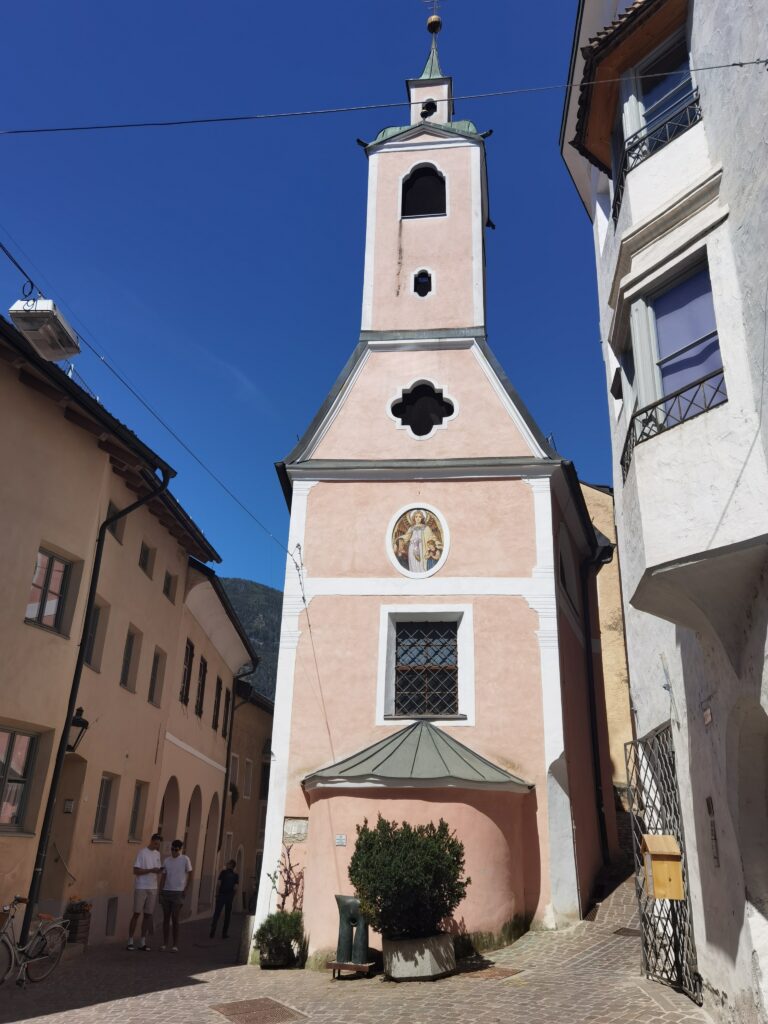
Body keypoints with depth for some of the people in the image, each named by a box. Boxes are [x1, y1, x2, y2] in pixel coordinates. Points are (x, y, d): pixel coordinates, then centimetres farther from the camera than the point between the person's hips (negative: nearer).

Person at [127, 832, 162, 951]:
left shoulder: (157, 854, 12)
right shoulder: (142, 853, -8)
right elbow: (136, 871, -13)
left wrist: (160, 870, -7)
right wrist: (151, 870, -22)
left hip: (153, 888, 6)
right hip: (141, 888, -6)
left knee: (148, 915, 6)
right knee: (137, 913, -2)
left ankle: (142, 942, 12)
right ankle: (130, 941, 6)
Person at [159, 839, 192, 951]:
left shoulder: (185, 859, -5)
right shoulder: (166, 860, 7)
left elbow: (189, 875, -1)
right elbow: (163, 877, 8)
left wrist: (185, 890, -6)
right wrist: (160, 892, 3)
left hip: (178, 892, -4)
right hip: (166, 891, 4)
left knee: (175, 919, -5)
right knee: (166, 918, 7)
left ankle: (175, 945, 2)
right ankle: (165, 943, 14)